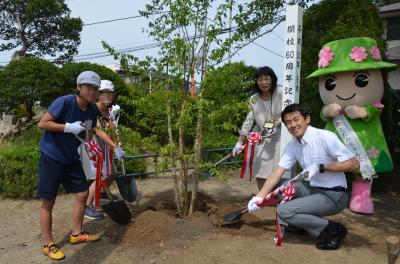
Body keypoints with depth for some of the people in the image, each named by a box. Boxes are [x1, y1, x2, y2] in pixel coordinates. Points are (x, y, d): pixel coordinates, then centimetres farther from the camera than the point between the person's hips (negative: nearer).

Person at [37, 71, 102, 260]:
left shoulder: (92, 110, -1)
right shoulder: (64, 102, -21)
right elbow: (42, 124, -21)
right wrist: (69, 127, -27)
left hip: (72, 159, 7)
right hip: (51, 159, -6)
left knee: (83, 194, 8)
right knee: (48, 202, 3)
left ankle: (76, 234, 26)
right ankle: (48, 245, 16)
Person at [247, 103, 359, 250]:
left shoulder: (325, 137, -18)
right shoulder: (292, 145, 2)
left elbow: (353, 164, -19)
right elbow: (277, 173, -1)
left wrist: (321, 167, -23)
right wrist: (259, 197, -10)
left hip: (334, 196, -7)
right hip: (312, 189, 7)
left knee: (283, 211, -17)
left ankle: (332, 230, -3)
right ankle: (294, 223, 12)